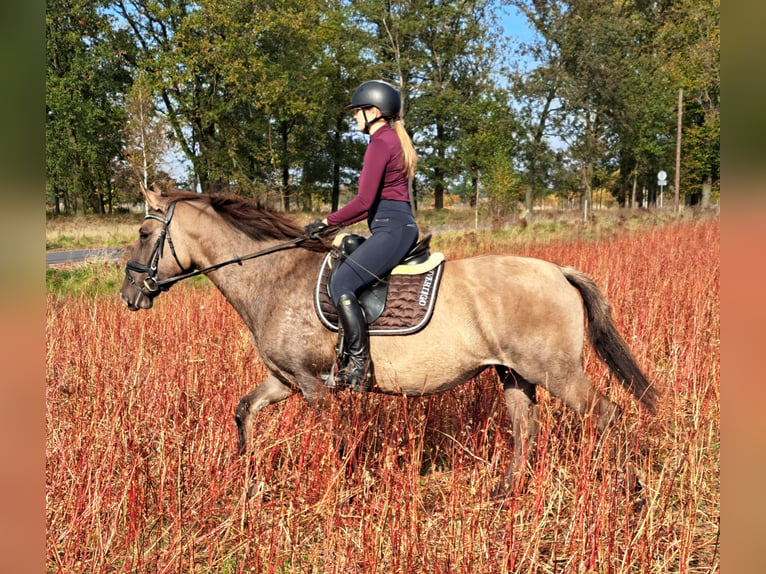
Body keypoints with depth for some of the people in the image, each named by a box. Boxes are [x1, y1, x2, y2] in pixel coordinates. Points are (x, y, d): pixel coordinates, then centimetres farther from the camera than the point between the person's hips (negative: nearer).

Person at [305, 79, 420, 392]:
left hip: (391, 230, -11)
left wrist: (328, 221, -7)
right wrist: (339, 222, 16)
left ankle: (359, 365, -16)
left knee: (341, 284, -18)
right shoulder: (395, 141, 21)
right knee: (342, 274, 18)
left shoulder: (379, 144, -11)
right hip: (400, 226, 11)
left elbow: (364, 202, -18)